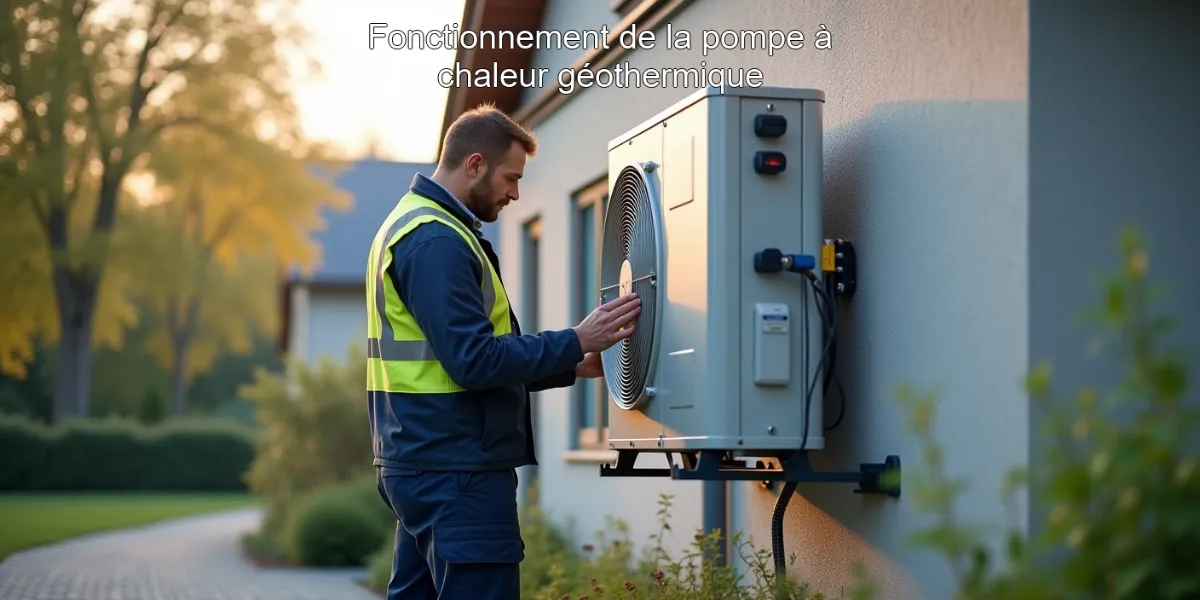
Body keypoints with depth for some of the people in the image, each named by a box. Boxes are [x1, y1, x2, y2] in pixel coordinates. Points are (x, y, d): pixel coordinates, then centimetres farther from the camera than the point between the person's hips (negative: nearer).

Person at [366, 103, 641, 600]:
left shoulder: (413, 225, 18)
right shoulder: (436, 240, -15)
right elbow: (474, 362, -22)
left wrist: (572, 367, 14)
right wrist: (575, 342, -15)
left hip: (424, 463, 11)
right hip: (456, 471, -11)